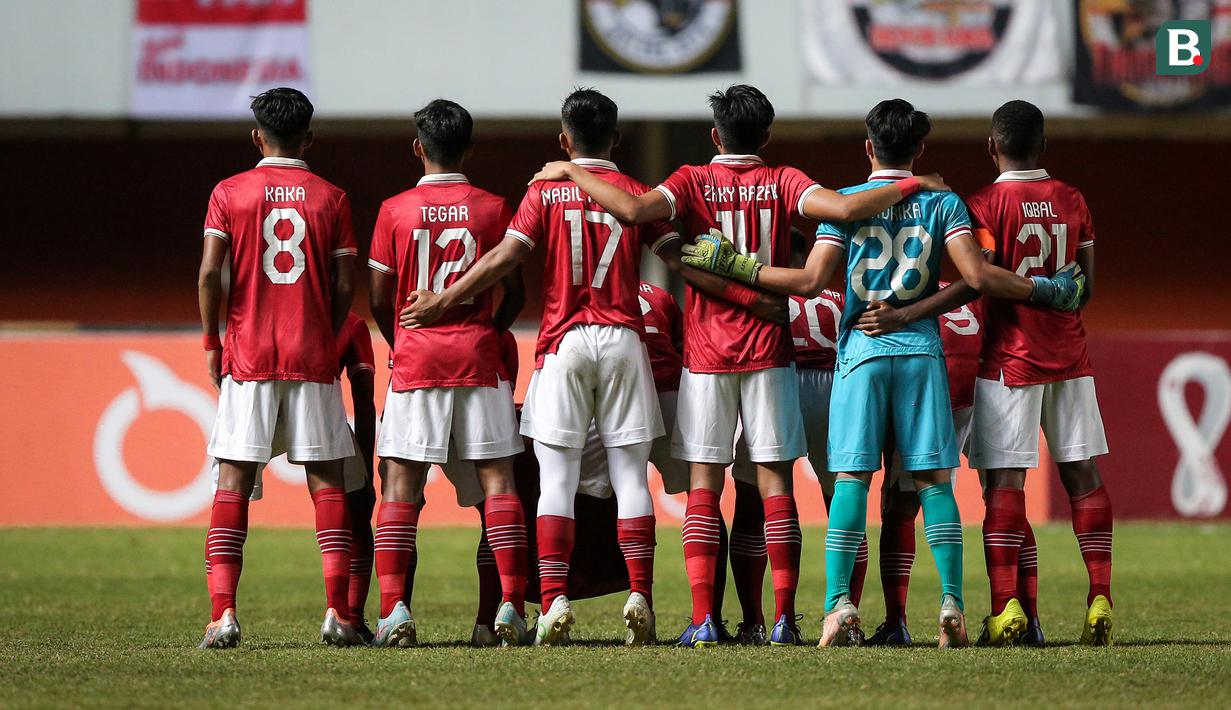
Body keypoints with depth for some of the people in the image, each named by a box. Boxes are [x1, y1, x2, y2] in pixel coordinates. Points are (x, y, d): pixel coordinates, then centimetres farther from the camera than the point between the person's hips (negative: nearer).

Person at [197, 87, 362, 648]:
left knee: (234, 481, 1)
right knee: (326, 479, 4)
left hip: (248, 352, 0)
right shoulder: (330, 198, 4)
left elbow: (209, 273, -6)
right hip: (313, 354, 0)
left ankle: (223, 613, -10)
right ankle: (337, 610, -6)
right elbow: (345, 287, 1)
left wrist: (212, 342, 4)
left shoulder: (229, 193, 1)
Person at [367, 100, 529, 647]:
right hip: (478, 356, 1)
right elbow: (514, 293, 4)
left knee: (401, 481, 0)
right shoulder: (492, 209, 2)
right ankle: (511, 606, -5)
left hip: (416, 356, -1)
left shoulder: (395, 211, 0)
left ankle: (394, 609, -10)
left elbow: (379, 299, 3)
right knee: (496, 476, 2)